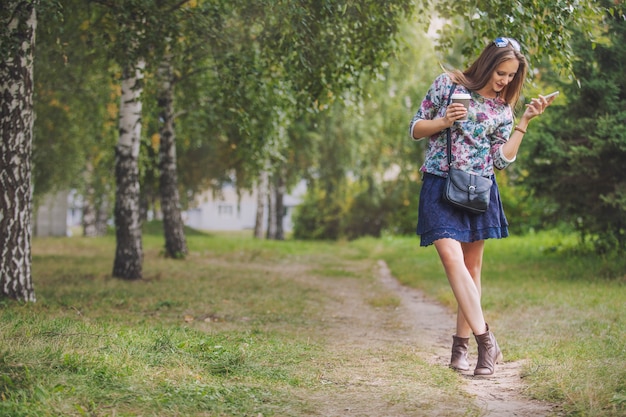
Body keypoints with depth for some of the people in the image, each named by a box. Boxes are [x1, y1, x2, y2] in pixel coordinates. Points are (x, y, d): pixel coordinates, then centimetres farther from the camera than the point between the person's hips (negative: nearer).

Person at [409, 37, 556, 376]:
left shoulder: (503, 108, 7)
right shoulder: (448, 84, -1)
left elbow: (503, 159, 0)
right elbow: (416, 129, 4)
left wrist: (525, 120, -4)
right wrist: (444, 122, -14)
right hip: (440, 186, -3)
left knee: (472, 266, 5)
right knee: (452, 258, -19)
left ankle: (461, 342, 15)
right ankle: (487, 342, -19)